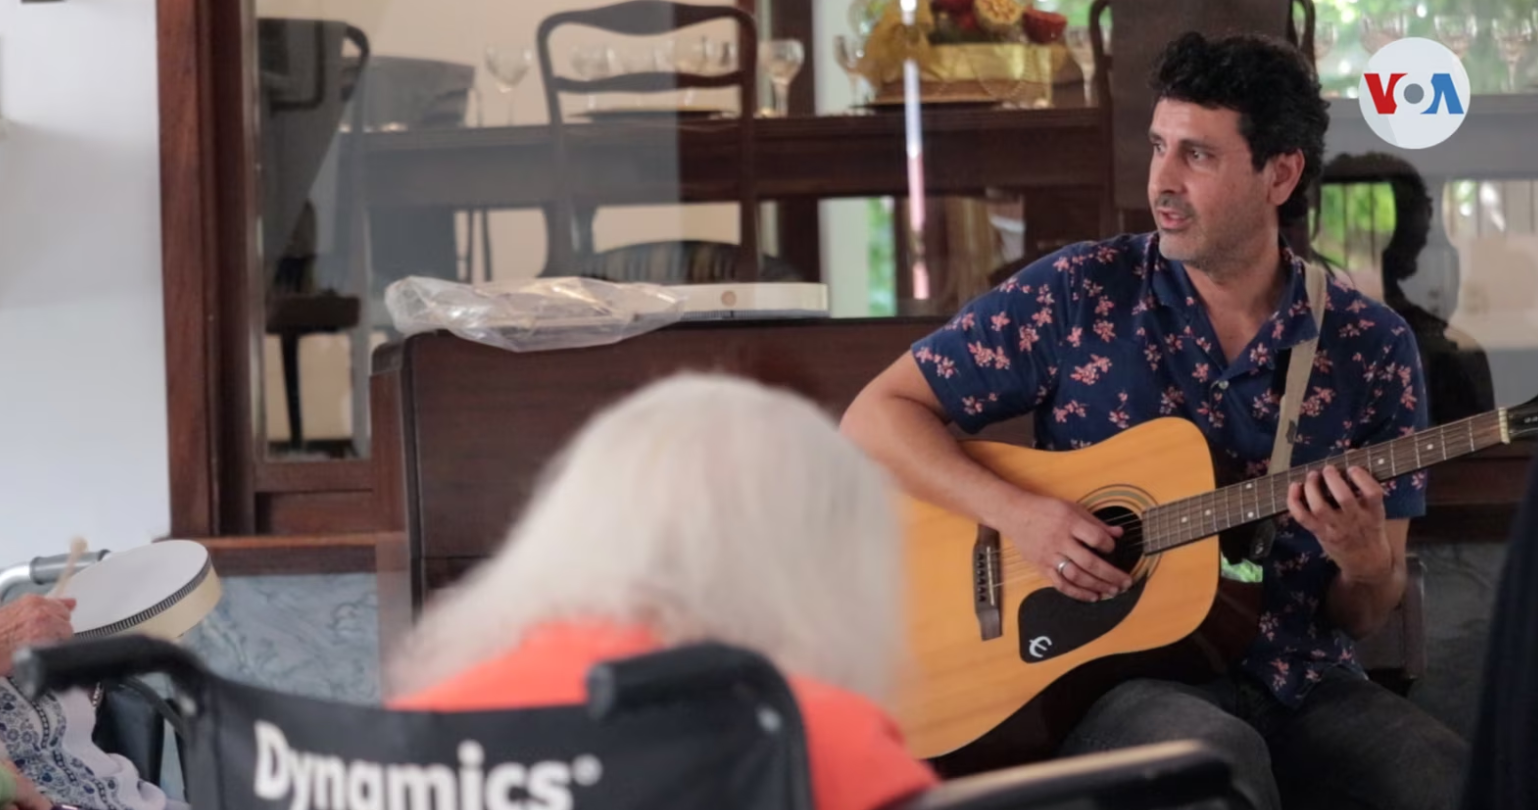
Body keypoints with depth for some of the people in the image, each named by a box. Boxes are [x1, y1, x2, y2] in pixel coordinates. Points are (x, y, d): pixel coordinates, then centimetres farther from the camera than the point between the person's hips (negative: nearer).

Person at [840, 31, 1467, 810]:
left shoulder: (1370, 346, 5)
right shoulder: (1078, 294, -1)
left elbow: (1360, 617, 10)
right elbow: (876, 416, 1)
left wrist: (1365, 563, -15)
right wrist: (1017, 512, -14)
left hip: (1304, 687, 3)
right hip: (1119, 679, -3)